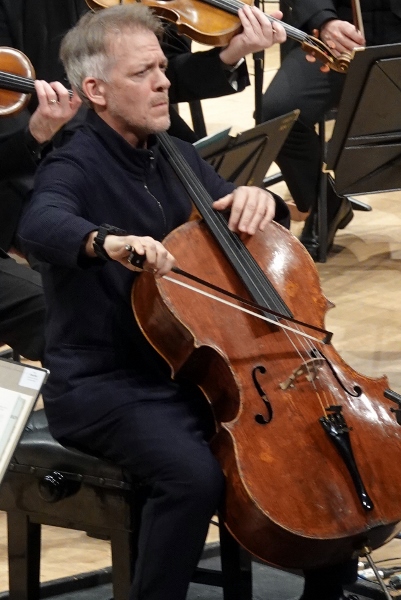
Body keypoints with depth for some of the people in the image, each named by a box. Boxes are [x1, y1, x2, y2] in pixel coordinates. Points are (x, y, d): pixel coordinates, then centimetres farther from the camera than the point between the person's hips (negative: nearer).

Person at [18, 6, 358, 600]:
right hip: (104, 385, -7)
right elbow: (41, 225, -33)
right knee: (194, 474, -33)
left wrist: (254, 198, -4)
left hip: (192, 367, 7)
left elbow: (226, 212, 21)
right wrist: (104, 239, -55)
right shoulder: (76, 167, -11)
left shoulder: (176, 157, 12)